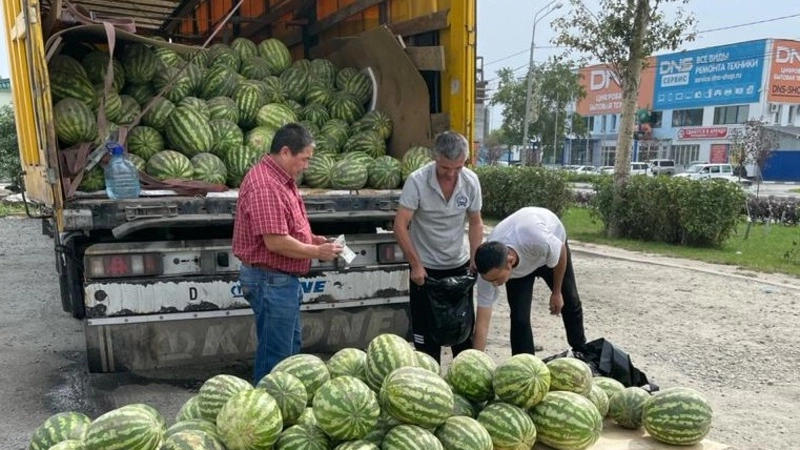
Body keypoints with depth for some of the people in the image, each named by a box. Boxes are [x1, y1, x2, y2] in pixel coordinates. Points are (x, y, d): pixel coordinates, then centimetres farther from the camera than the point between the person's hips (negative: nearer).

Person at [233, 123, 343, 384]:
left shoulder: (282, 180, 12)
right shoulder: (265, 186, -22)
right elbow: (276, 242, -26)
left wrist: (311, 239, 7)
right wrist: (317, 252, -16)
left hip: (283, 279, 11)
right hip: (271, 280, -11)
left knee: (292, 346, 21)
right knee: (276, 354, 1)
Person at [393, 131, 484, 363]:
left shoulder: (471, 181, -9)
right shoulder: (417, 181, -20)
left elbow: (475, 223, 2)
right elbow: (400, 225, -18)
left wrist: (476, 262, -4)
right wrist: (415, 264, -19)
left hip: (459, 265, 3)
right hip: (425, 267, -3)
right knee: (425, 329, 5)